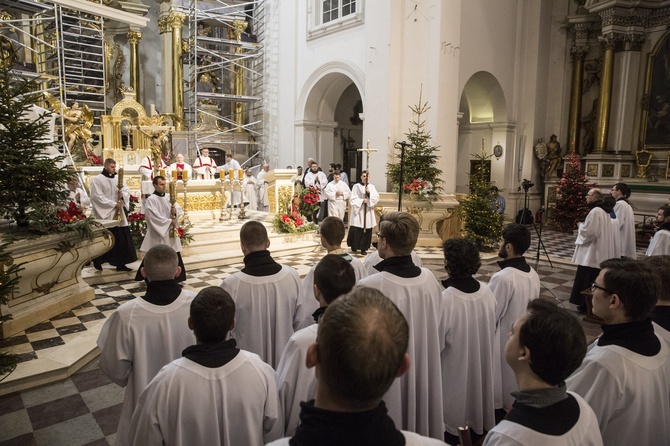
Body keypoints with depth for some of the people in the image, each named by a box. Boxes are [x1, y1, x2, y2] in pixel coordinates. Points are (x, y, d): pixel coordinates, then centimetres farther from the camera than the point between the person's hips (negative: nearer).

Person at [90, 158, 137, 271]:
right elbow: (98, 197, -15)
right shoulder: (97, 180, -6)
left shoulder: (117, 179, 13)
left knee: (121, 240, 2)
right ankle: (97, 263, 19)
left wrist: (123, 194, -13)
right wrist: (114, 204, -18)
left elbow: (127, 190, 10)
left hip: (117, 214, 6)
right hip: (103, 214, -6)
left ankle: (120, 264, 8)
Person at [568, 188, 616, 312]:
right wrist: (584, 226, 15)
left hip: (591, 253, -10)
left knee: (586, 280, 1)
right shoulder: (604, 211, 12)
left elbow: (588, 232, -23)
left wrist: (581, 225, -5)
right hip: (600, 253, 10)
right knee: (594, 281, 16)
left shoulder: (595, 211, -20)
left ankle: (586, 305, 8)